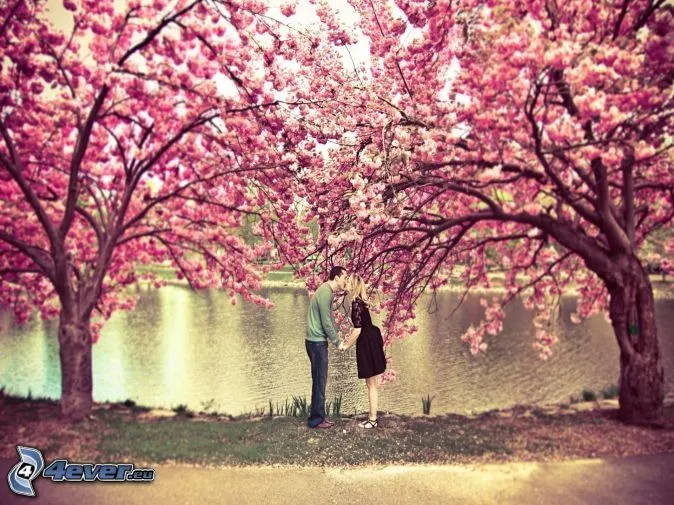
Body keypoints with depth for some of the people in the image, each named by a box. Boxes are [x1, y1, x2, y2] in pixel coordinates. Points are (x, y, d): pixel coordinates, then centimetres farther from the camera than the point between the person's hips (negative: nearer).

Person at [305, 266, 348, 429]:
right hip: (317, 342, -10)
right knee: (319, 381, -2)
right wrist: (337, 342, -10)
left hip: (317, 341, 10)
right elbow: (326, 322, -19)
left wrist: (337, 338, 15)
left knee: (320, 380, 14)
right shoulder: (325, 293, -19)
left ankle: (319, 416, 22)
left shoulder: (327, 291, 13)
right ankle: (316, 419, 6)